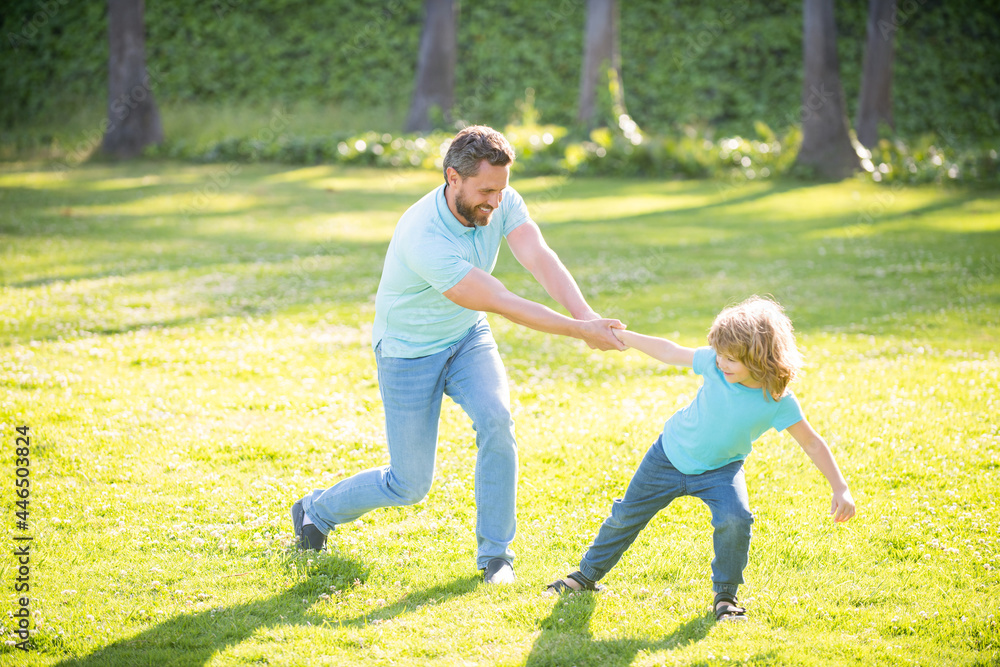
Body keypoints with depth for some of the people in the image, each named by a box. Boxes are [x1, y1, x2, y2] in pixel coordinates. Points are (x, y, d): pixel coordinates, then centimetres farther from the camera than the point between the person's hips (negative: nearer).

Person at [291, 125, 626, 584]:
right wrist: (580, 332, -37)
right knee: (409, 486, 2)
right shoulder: (423, 238, -36)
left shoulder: (500, 202, -16)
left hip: (467, 337, 5)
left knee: (495, 418, -24)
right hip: (409, 353, -5)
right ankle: (317, 511, 31)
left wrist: (587, 315, -47)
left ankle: (495, 553, -9)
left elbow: (541, 259, -30)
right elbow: (502, 303, -36)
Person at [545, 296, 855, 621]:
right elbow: (671, 353, -11)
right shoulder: (715, 364, -25)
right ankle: (587, 575, 37)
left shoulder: (779, 401, -28)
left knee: (735, 520, -29)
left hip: (720, 469, -2)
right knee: (626, 515, 12)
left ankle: (725, 594, -6)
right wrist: (621, 335, -7)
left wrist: (840, 489, -25)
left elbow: (813, 444, -20)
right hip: (671, 454, 2)